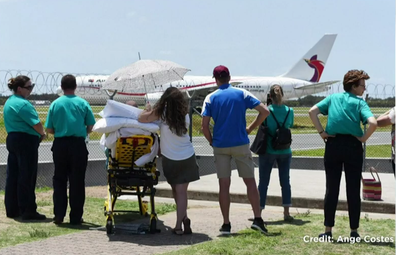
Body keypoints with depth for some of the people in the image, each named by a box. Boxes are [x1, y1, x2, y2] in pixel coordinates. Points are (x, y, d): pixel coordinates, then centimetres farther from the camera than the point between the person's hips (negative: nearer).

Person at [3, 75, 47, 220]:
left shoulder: (9, 102, 15)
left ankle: (11, 209, 17)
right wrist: (42, 134, 1)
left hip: (11, 139, 10)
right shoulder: (23, 104, -16)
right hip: (26, 141, -10)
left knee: (12, 176, 11)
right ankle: (28, 211, -1)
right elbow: (36, 123, -19)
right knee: (27, 177, -5)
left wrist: (38, 134, 11)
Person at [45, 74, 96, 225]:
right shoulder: (82, 103, -2)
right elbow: (90, 126, -1)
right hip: (78, 144, -1)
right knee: (77, 182, 4)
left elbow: (49, 129, 0)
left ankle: (59, 215, 10)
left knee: (59, 180, 11)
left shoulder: (55, 104, 1)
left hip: (60, 144, 1)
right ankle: (76, 217, 5)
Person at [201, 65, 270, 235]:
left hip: (220, 146, 0)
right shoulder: (242, 94, 1)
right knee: (250, 181, 7)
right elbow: (265, 111, -5)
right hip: (241, 144, 0)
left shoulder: (211, 98, -1)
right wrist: (251, 128, 5)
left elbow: (205, 126, -8)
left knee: (224, 185, 4)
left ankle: (226, 224, 6)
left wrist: (212, 142, 7)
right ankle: (258, 219, 0)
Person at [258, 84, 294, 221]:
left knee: (263, 182, 5)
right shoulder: (290, 111, -3)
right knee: (285, 181, 10)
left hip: (268, 152, -2)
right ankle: (286, 213, 12)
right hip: (285, 152, 2)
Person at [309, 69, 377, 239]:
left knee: (331, 189, 7)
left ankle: (328, 230, 7)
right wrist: (363, 138, -2)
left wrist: (321, 132, 1)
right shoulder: (359, 102, -1)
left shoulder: (333, 98, 10)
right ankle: (354, 231, 12)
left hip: (333, 144, 3)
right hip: (353, 146, -2)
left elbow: (312, 112, -2)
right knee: (353, 190, 6)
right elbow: (373, 123, -17)